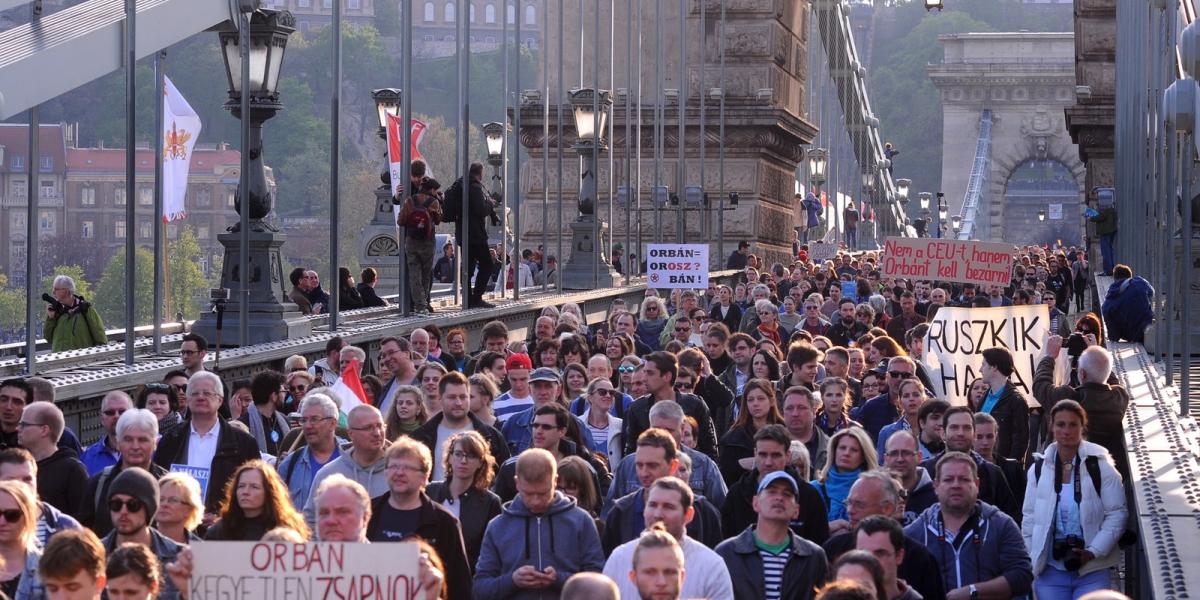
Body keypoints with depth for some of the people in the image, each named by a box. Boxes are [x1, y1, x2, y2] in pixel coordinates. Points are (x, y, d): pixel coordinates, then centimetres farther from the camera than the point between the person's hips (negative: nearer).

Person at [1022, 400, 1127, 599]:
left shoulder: (1100, 466, -4)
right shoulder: (1039, 469, 6)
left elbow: (1117, 513, -5)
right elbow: (1029, 520, 10)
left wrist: (1093, 552, -14)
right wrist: (1030, 565, 4)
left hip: (1091, 570, -3)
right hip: (1051, 570, 3)